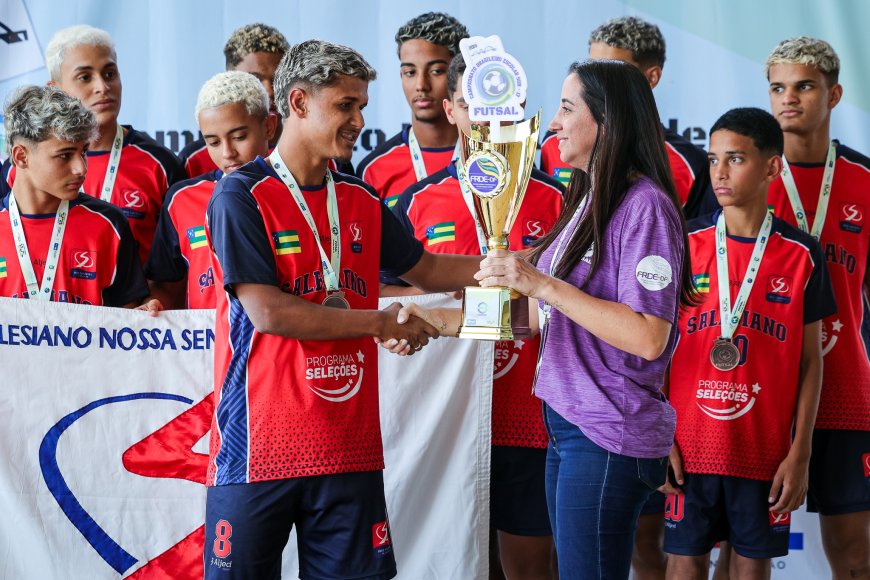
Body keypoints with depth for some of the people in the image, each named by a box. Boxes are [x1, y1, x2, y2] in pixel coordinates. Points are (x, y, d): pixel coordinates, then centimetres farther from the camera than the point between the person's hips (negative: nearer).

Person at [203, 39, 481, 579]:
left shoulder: (362, 201, 12)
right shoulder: (241, 197, -7)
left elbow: (426, 269, 27)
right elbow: (268, 312, -16)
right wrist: (382, 323, -9)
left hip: (349, 447, 5)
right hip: (261, 446, -5)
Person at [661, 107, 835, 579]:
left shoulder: (801, 254, 0)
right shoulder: (684, 244, 1)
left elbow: (810, 360, 3)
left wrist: (800, 453, -2)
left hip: (766, 447, 0)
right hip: (689, 444, 0)